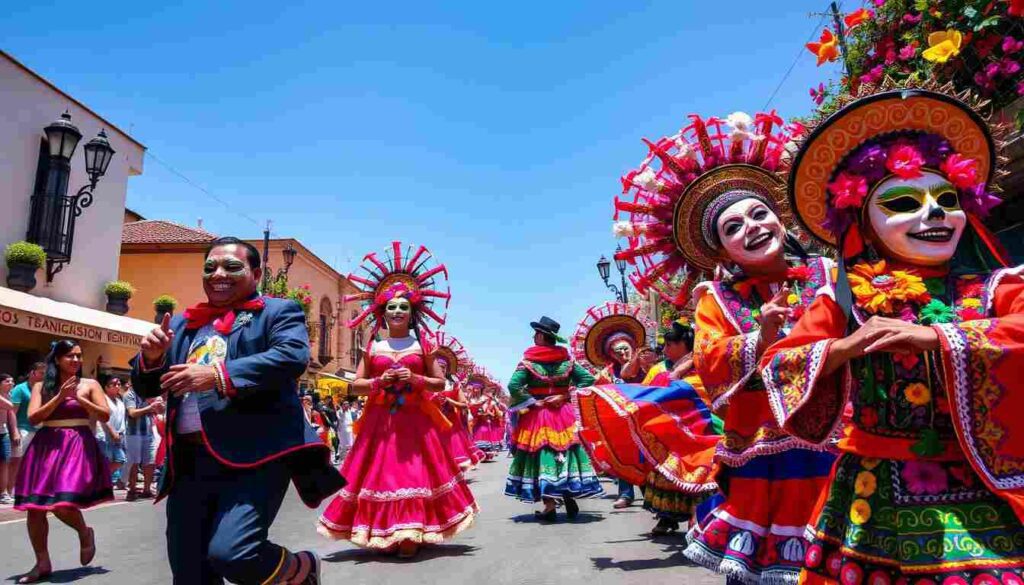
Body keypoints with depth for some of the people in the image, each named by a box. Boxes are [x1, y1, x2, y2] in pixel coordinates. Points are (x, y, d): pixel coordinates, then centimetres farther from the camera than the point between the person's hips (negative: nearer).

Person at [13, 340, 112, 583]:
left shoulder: (90, 384, 5)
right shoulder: (41, 386, 9)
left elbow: (105, 415, -1)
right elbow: (33, 418, -2)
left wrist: (79, 398, -9)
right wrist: (60, 396, -11)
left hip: (77, 446, -3)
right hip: (46, 447, 3)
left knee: (63, 505, -16)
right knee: (35, 508, 3)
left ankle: (85, 533, 17)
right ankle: (43, 563, 19)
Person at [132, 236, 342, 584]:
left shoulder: (278, 312, 4)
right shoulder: (182, 324, 21)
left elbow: (292, 357, -15)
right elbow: (146, 388, 22)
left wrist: (219, 375, -21)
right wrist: (151, 357, 0)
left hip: (254, 456, -6)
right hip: (189, 463, 6)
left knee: (231, 553, -20)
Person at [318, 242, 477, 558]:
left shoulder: (423, 346, 3)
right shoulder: (373, 348, 6)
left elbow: (440, 383, 4)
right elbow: (356, 385, 7)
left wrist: (415, 379, -13)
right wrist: (379, 381, -10)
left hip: (416, 421, -1)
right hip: (380, 421, 1)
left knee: (415, 472, -2)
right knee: (380, 471, 2)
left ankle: (411, 536, 6)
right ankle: (383, 536, 13)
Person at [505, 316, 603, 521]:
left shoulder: (529, 361, -8)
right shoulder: (567, 359, 4)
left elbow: (513, 386, -18)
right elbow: (588, 379, 1)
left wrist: (532, 401, -8)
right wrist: (564, 396, -2)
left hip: (537, 415, -3)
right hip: (563, 414, 3)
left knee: (542, 455, 1)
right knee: (566, 453, 11)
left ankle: (550, 507, 1)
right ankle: (569, 495, 9)